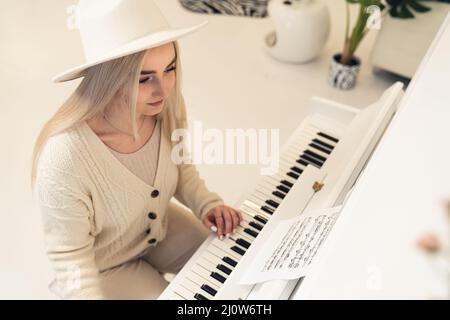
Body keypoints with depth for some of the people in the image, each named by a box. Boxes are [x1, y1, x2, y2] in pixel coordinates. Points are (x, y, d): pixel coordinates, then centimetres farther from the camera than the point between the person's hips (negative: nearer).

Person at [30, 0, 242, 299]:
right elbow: (71, 259, -25)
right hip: (102, 267, -4)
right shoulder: (64, 159, -39)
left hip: (160, 228, 5)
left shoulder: (165, 106, -22)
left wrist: (207, 205, -17)